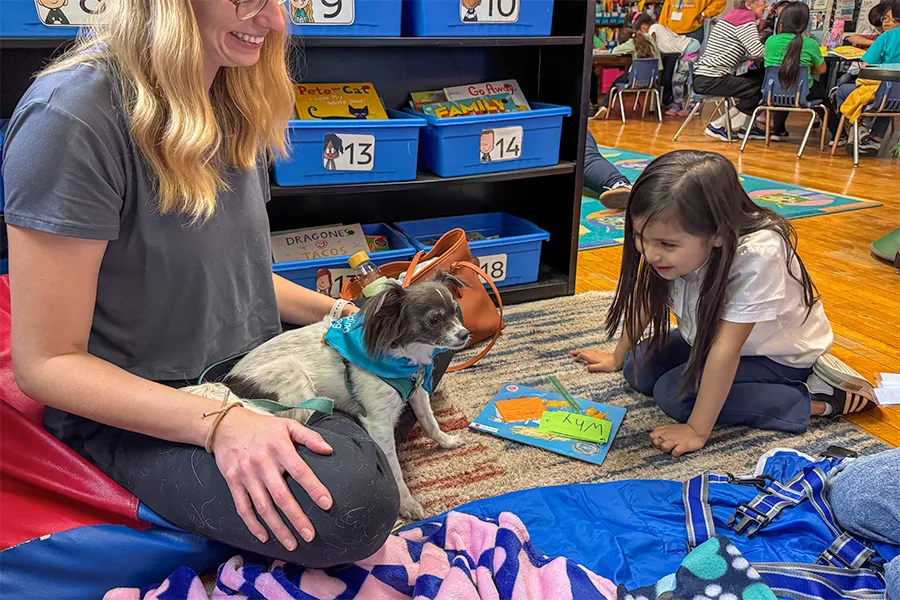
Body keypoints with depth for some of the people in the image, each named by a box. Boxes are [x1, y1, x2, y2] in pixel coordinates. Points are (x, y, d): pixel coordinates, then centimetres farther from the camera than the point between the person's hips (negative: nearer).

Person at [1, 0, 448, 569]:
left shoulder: (236, 104, 2)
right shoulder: (74, 116, -24)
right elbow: (47, 362, -21)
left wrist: (343, 314, 0)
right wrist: (219, 423, -31)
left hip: (251, 366, 8)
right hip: (132, 410, -8)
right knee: (352, 501, -30)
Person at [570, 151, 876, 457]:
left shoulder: (757, 255, -39)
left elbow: (726, 349, -36)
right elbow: (646, 300, -4)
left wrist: (697, 431, -31)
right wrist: (617, 359, 8)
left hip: (781, 354, -7)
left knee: (675, 392, -22)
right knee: (639, 370, -6)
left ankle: (821, 397, -11)